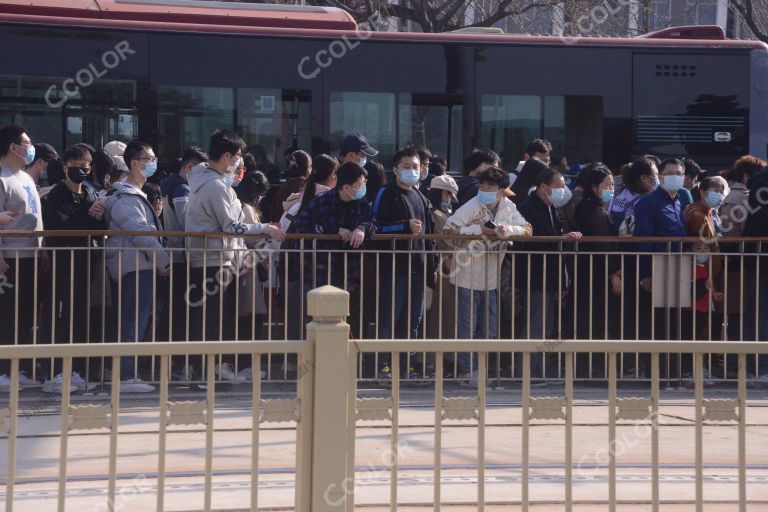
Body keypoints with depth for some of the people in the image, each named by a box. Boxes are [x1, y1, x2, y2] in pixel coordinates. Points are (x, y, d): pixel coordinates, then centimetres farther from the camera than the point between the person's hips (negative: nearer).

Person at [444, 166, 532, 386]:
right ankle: (466, 372, 7)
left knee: (489, 330, 12)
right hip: (467, 276, -6)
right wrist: (480, 230, -25)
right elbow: (449, 228, -26)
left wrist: (507, 230, -20)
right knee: (467, 328, -1)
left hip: (490, 279, 6)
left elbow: (527, 229, -1)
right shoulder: (472, 207, -16)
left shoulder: (507, 207, 1)